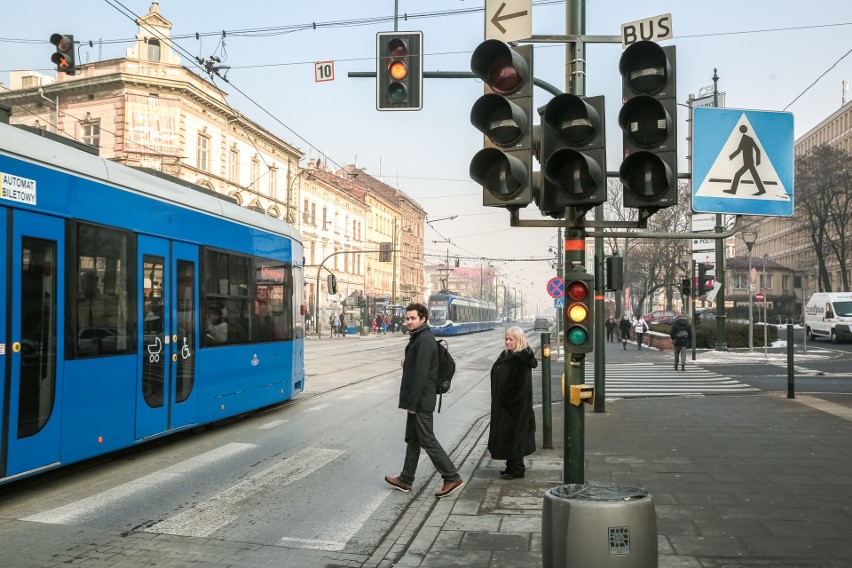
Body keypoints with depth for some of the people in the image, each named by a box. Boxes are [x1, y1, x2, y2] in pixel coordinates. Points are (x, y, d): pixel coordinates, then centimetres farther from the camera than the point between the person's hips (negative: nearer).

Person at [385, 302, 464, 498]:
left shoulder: (424, 340, -19)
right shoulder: (419, 338, 13)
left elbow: (421, 374, -24)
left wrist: (412, 403, -21)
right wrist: (407, 363, 3)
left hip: (421, 401, -10)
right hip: (419, 399, 10)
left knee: (427, 440, -4)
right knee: (412, 439, 16)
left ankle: (452, 477, 3)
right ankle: (405, 480, 26)